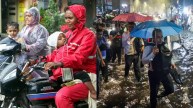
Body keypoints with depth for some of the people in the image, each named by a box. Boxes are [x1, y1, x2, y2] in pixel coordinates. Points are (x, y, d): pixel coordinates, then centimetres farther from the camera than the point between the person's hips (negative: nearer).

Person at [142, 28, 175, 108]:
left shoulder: (164, 45, 1)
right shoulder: (149, 47, -18)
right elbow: (144, 61, -27)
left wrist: (171, 62, 3)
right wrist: (153, 53, -38)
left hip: (165, 73, 6)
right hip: (154, 74, -6)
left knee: (170, 89, 17)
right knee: (153, 93, 8)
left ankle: (160, 95, 48)